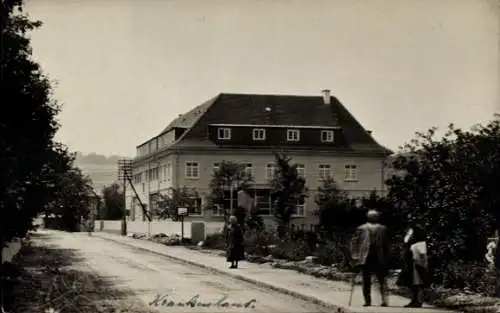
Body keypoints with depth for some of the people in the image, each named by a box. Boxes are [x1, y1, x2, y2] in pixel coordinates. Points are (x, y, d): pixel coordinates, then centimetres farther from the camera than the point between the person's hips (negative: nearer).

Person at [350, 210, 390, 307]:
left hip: (365, 259, 0)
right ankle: (384, 299, -6)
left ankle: (367, 301, 4)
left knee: (366, 282, 7)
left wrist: (355, 256, 2)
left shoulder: (361, 228, 1)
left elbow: (354, 243, -1)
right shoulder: (383, 229, 3)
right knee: (382, 281, 8)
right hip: (379, 259, 1)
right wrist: (386, 258, 10)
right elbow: (386, 245, 4)